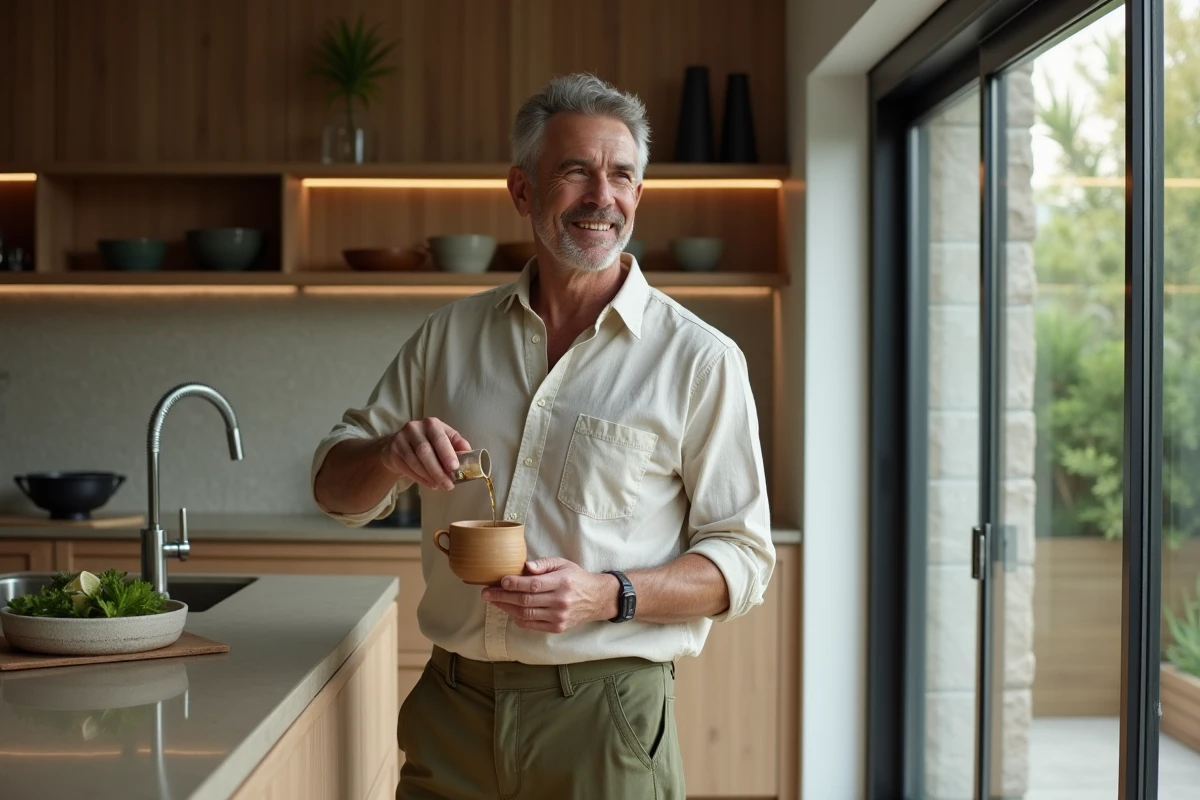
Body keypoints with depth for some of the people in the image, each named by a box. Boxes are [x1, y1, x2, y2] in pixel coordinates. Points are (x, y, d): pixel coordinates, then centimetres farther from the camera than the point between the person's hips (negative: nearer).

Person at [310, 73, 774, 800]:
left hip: (602, 710, -3)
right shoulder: (450, 336, 5)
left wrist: (607, 596, -22)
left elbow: (743, 560, -5)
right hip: (451, 706, 3)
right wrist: (390, 457, -13)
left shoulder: (699, 358, -5)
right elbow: (337, 489, 10)